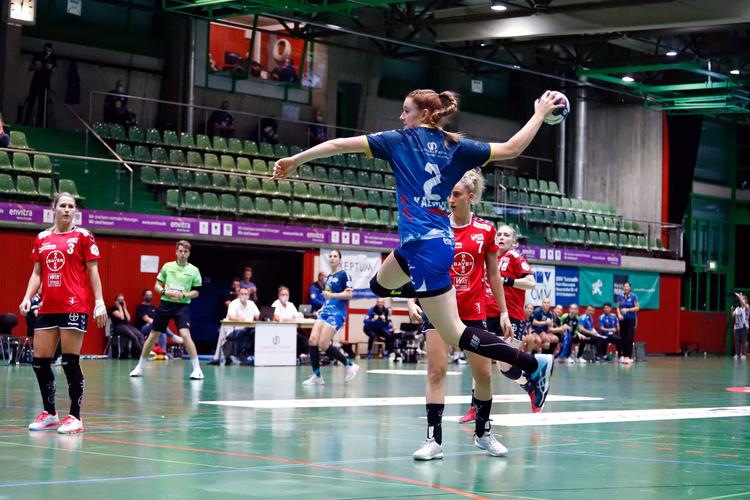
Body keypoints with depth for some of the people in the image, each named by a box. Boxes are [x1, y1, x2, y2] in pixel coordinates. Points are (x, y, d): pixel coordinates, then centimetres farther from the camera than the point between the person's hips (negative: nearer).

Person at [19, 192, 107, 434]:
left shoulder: (82, 236, 1)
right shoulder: (42, 238, 13)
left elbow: (93, 270, 0)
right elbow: (37, 273, 16)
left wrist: (99, 302, -6)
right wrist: (27, 298, 2)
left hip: (74, 307, -5)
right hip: (47, 308, 5)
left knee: (70, 362, -6)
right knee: (39, 361, 5)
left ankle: (75, 417, 2)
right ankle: (49, 413, 19)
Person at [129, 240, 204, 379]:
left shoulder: (194, 270, 1)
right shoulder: (167, 266, 4)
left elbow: (196, 292, 3)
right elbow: (157, 285, 9)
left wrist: (183, 295, -14)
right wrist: (165, 292, -11)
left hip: (182, 306, -2)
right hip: (166, 304, 2)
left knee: (185, 334, -21)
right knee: (153, 336, 7)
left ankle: (197, 369, -14)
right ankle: (140, 367, 21)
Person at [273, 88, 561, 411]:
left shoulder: (401, 140, -3)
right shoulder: (456, 147, 8)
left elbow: (341, 145, -3)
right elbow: (512, 148, 7)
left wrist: (295, 160, 4)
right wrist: (540, 115, 20)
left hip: (425, 246, -7)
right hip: (438, 239, 7)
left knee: (454, 334, -5)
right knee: (380, 285, 31)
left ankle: (534, 364, -11)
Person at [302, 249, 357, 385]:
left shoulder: (343, 275, -4)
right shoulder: (328, 277, 20)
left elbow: (349, 294, -14)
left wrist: (332, 295, -22)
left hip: (337, 313, -8)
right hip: (325, 311, 8)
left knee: (323, 344, -16)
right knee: (313, 340, -7)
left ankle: (350, 365, 0)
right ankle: (317, 376, -1)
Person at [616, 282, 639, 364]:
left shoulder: (634, 297, -6)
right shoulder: (620, 297, 5)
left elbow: (637, 308, -8)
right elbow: (618, 307, 10)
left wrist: (628, 310, -19)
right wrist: (619, 314, -9)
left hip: (631, 320, -4)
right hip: (623, 320, 4)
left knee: (630, 339, -12)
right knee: (623, 338, 4)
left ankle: (629, 357, -15)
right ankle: (624, 356, 13)